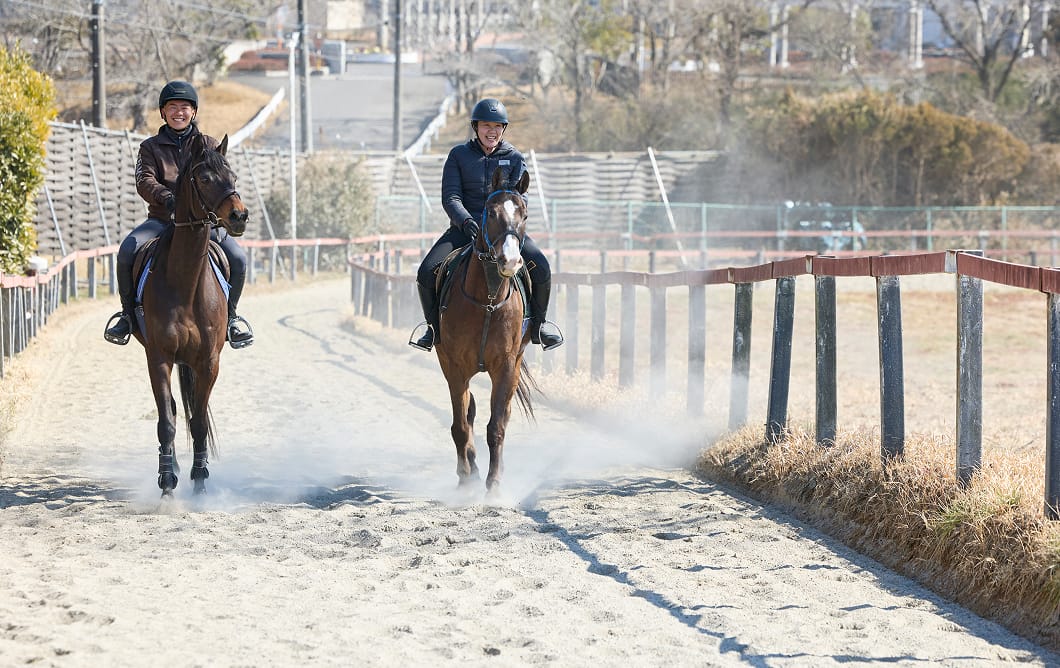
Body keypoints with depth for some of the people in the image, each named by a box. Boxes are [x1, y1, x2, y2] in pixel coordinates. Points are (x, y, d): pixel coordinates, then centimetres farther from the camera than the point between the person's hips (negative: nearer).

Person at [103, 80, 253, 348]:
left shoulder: (209, 146, 11)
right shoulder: (151, 147, 9)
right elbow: (145, 181, -8)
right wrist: (167, 198, -30)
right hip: (162, 218, 0)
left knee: (238, 258, -23)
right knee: (126, 251, -28)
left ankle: (228, 314, 0)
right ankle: (129, 313, -10)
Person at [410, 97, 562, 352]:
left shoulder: (514, 158, 6)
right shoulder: (459, 155, 4)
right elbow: (450, 197, -4)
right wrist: (466, 221, -24)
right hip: (464, 228, 0)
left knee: (541, 269, -24)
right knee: (427, 272, -20)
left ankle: (537, 325, 1)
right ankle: (434, 327, 5)